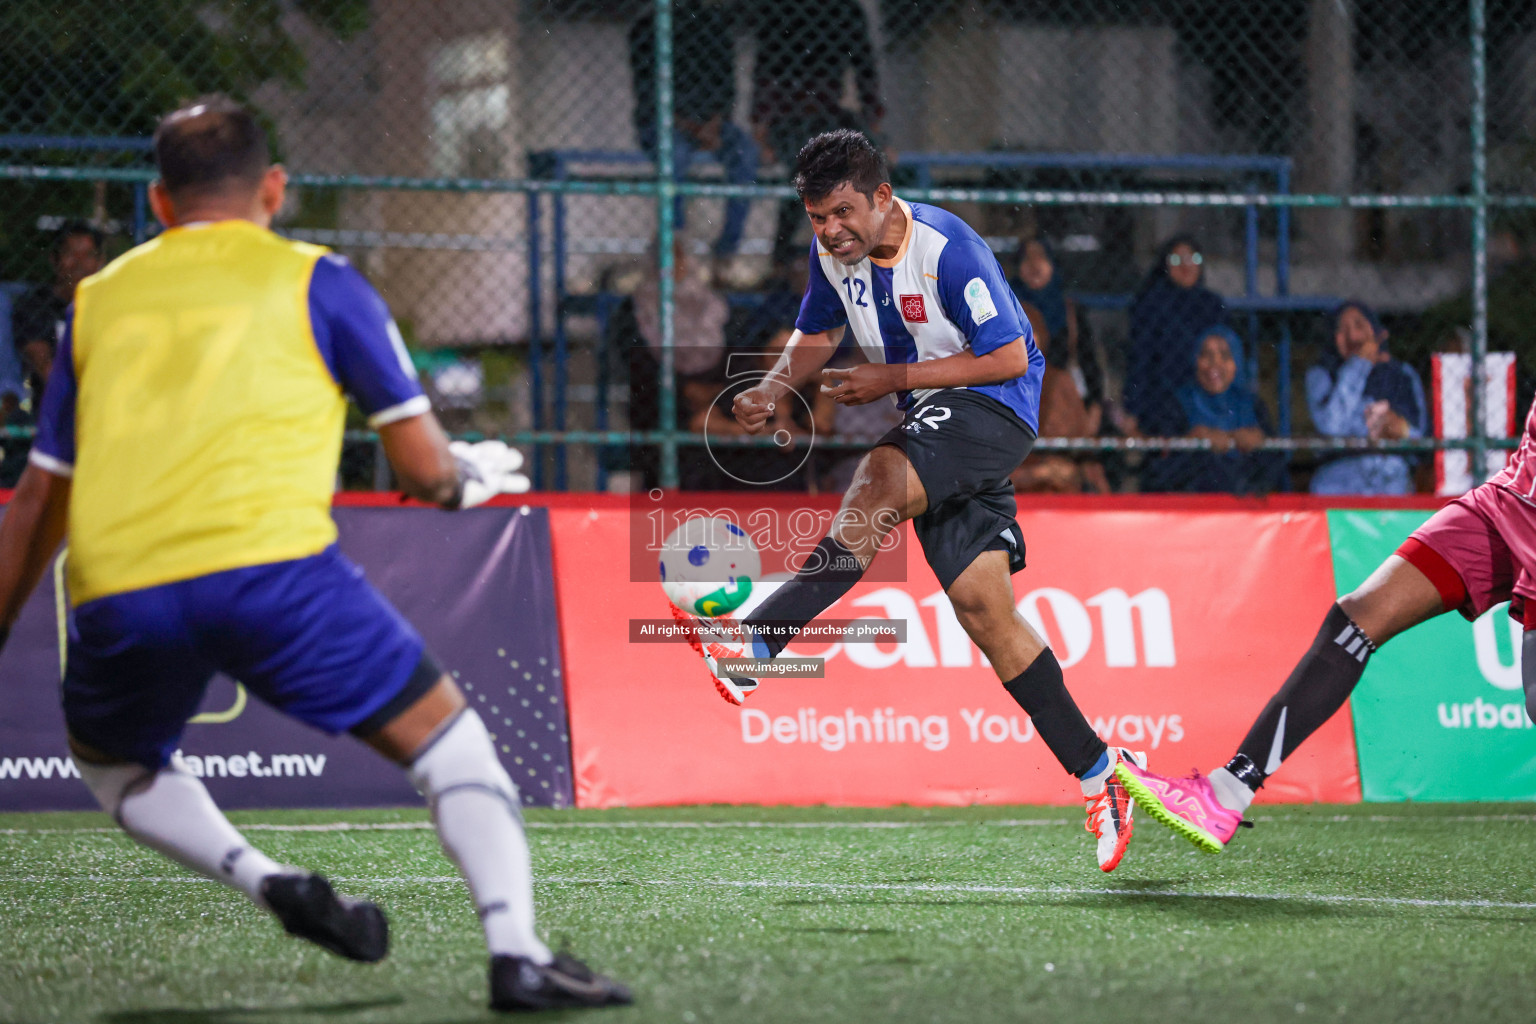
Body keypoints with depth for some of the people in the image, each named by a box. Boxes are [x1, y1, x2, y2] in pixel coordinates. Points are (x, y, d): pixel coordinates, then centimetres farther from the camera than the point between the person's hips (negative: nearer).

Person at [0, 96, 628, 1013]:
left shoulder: (97, 302, 26)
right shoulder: (317, 281, 16)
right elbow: (428, 472, 15)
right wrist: (478, 476, 37)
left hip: (114, 592, 3)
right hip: (267, 561, -3)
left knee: (114, 763, 30)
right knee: (446, 739, 10)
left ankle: (267, 881, 7)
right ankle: (518, 953, -8)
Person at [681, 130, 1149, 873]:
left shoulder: (947, 248, -20)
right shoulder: (833, 253, 1)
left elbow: (1008, 358, -18)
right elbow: (816, 336, 19)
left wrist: (893, 378, -19)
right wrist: (774, 389, -3)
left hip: (993, 407, -8)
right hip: (932, 423, 8)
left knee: (881, 479, -34)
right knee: (980, 604, -2)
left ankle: (753, 644, -40)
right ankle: (1096, 771, 6)